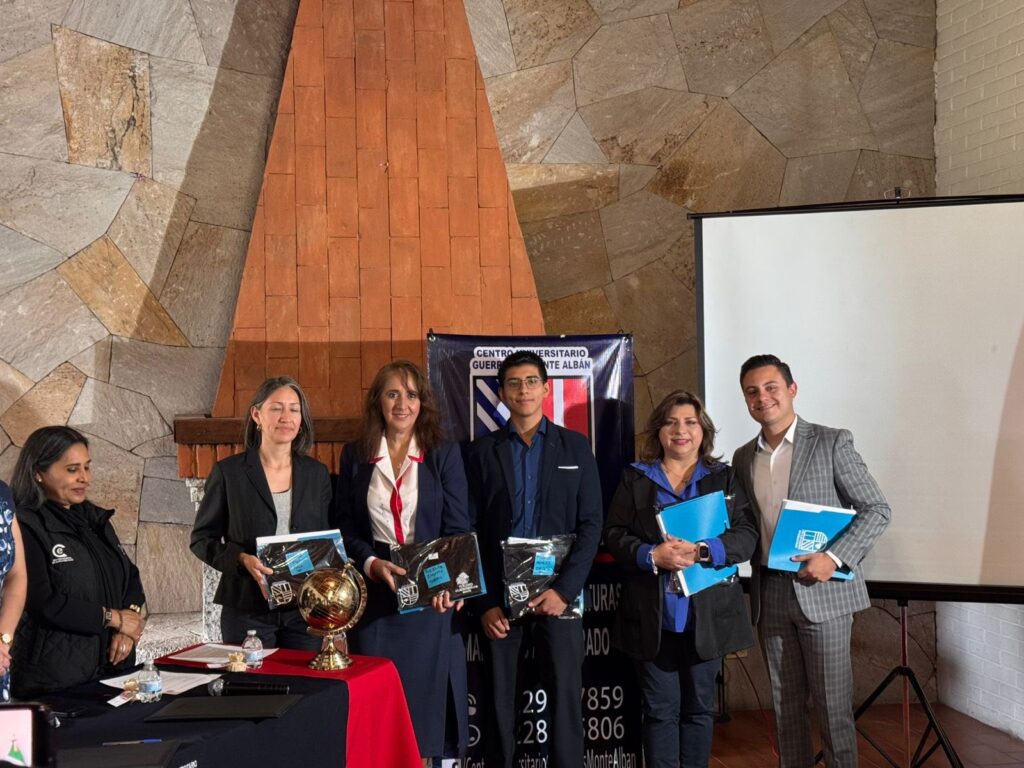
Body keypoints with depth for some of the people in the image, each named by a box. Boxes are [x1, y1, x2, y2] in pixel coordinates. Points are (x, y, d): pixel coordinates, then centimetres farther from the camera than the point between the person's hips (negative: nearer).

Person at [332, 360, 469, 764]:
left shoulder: (445, 453, 2)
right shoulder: (354, 455, 6)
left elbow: (457, 527, -3)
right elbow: (344, 526, 6)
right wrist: (371, 563, -13)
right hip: (374, 591, 1)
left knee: (426, 687, 5)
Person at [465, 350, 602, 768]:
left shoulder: (575, 446, 6)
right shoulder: (482, 450, 6)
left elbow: (590, 525, 1)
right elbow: (470, 531, 3)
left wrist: (563, 589, -10)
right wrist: (483, 601, -4)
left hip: (557, 593, 0)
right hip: (498, 596, 1)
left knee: (565, 698, 0)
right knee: (499, 700, 6)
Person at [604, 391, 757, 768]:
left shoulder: (725, 477, 8)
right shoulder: (634, 477, 8)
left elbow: (747, 535, -2)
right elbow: (614, 534, 2)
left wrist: (702, 551, -19)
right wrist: (652, 555, -16)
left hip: (707, 613, 1)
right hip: (651, 615, 0)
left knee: (699, 707, 9)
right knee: (660, 710, 4)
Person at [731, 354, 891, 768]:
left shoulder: (832, 442, -4)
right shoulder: (743, 458, 11)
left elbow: (876, 510, -5)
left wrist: (834, 557, -17)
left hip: (822, 591, -4)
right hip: (769, 594, 4)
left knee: (832, 704, 0)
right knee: (786, 704, 10)